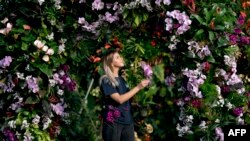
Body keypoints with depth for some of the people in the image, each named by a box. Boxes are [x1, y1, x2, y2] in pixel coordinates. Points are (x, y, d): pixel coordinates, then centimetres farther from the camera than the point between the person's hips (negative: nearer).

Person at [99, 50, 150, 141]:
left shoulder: (121, 79, 15)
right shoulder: (106, 80, -8)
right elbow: (120, 99, -18)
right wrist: (138, 87, -16)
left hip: (127, 120, 7)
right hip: (113, 122, -7)